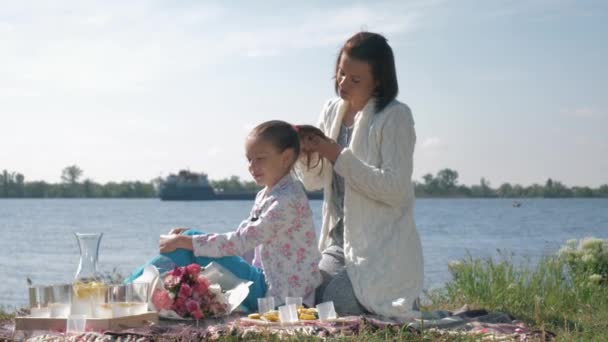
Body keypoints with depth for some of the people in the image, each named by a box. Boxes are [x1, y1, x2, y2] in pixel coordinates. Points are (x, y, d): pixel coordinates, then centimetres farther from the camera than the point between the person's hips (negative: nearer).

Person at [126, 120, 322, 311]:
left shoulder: (288, 200, -19)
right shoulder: (266, 196, 13)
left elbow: (241, 242, -24)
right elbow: (243, 237, 14)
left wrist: (183, 241, -20)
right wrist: (186, 238, 3)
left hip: (279, 297, -9)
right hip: (266, 284, 9)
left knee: (188, 246, -14)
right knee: (191, 242, 1)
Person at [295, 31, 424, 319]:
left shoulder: (395, 117, -11)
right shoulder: (331, 111, 9)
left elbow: (396, 190, -21)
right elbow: (314, 183, 16)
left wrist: (339, 156, -23)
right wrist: (306, 155, -7)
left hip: (382, 252, -7)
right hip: (339, 242, 7)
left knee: (331, 309, -18)